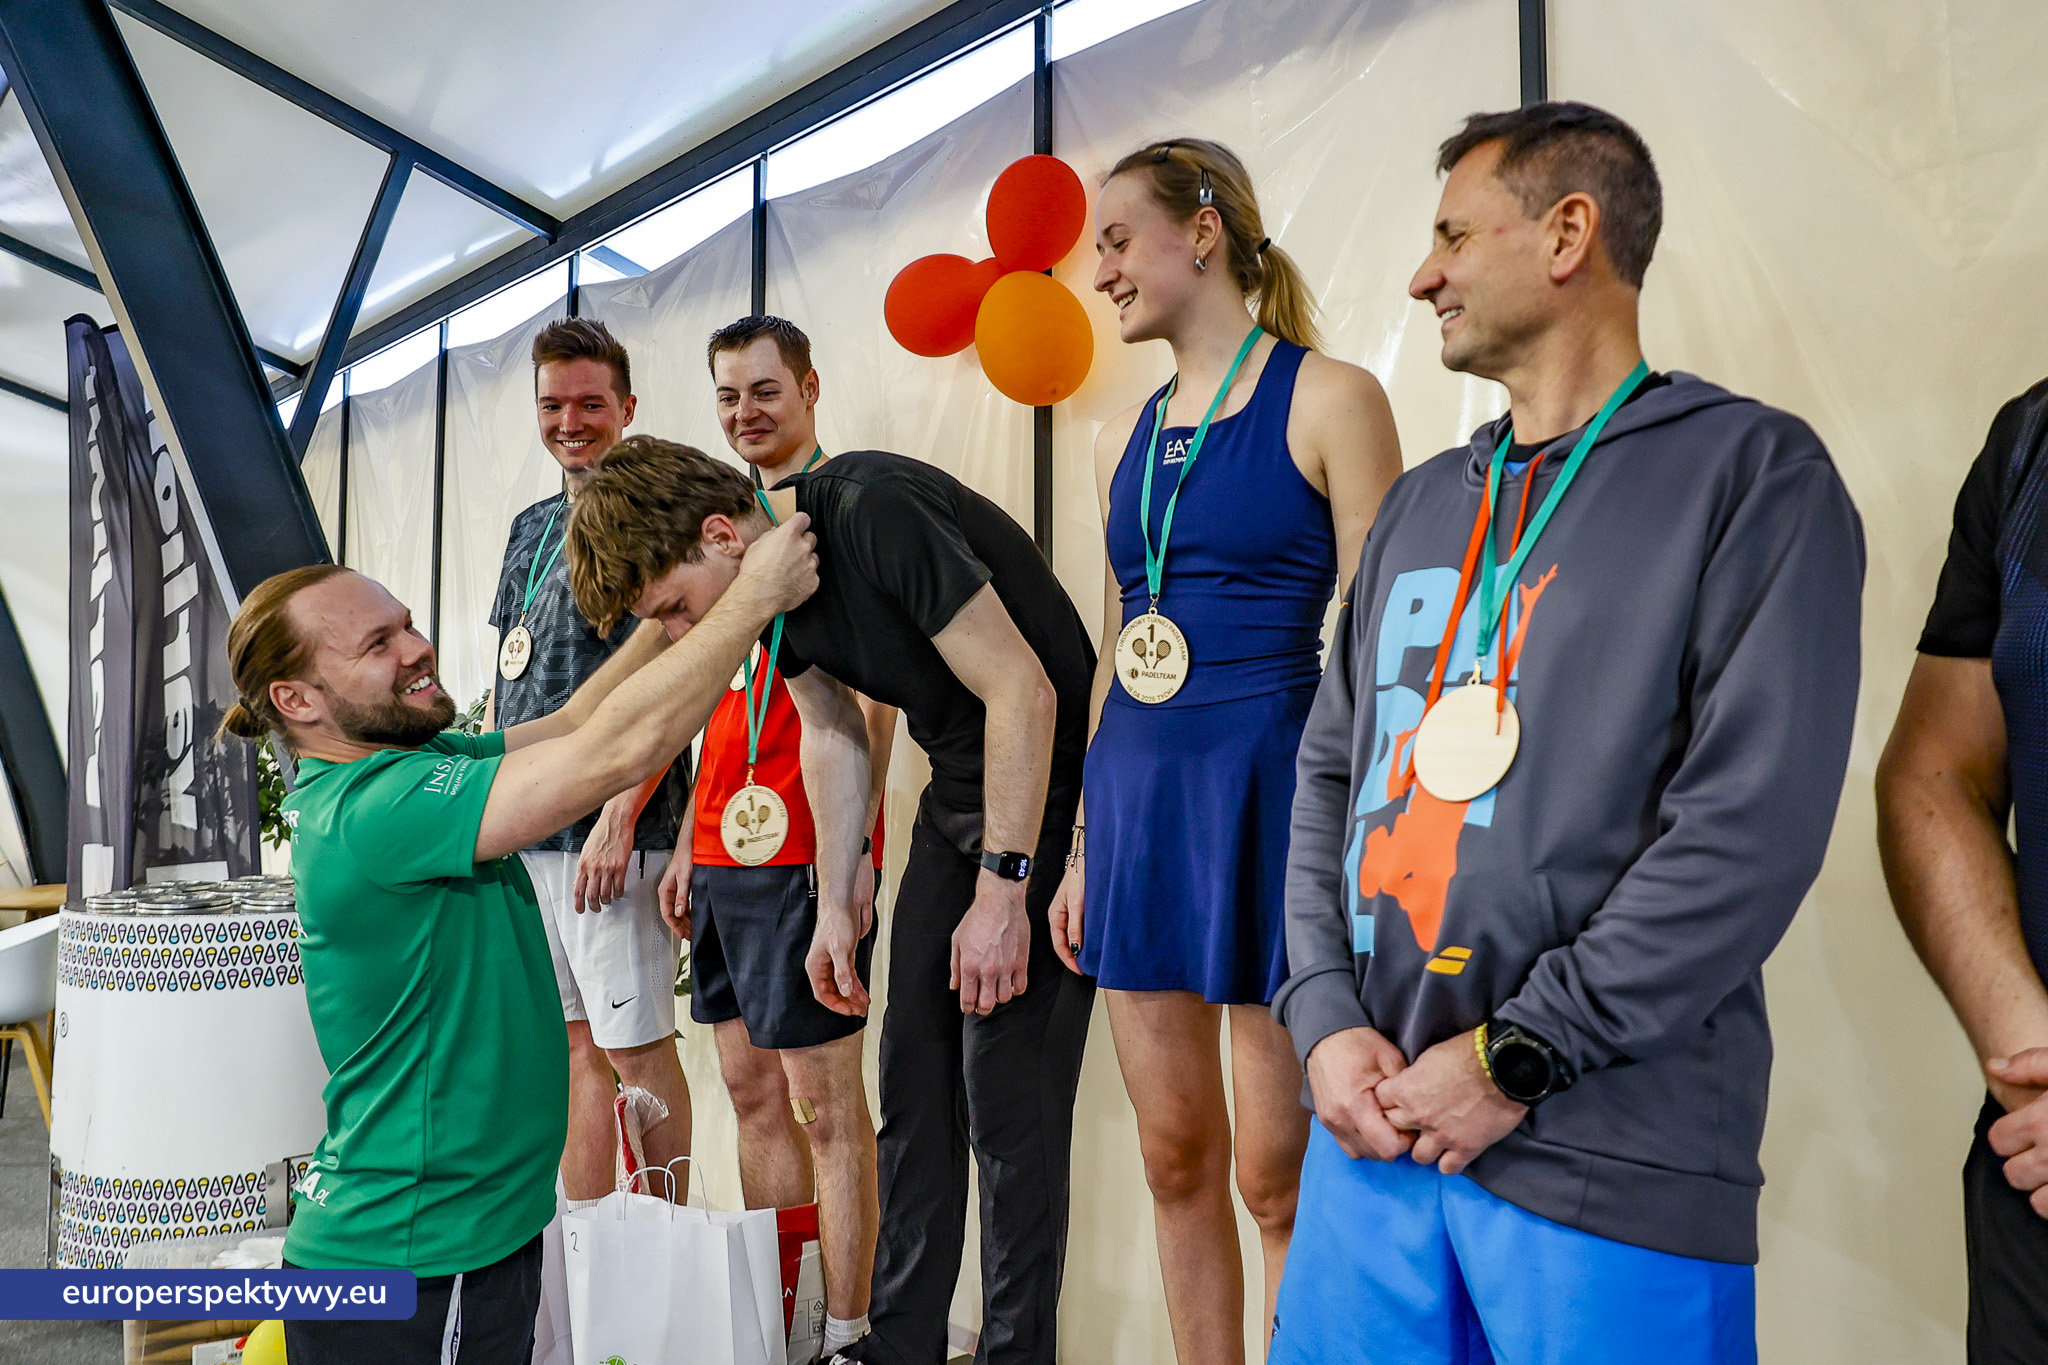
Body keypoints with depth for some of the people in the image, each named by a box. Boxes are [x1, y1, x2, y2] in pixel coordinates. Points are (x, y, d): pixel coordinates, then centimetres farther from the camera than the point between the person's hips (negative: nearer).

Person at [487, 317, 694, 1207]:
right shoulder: (531, 526, 18)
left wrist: (619, 815, -19)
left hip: (609, 826, -7)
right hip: (522, 825, 7)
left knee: (634, 1044, 0)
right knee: (572, 1041, 13)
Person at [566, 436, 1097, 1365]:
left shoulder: (875, 513, -25)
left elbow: (1022, 691, -24)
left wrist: (1003, 888, -21)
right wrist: (836, 905, 10)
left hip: (1051, 789, -8)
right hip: (957, 792, 8)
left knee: (1009, 1104, -4)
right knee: (913, 1086, 10)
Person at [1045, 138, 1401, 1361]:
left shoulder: (1327, 399, -3)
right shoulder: (1128, 437, 15)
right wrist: (1085, 847, 15)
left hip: (1270, 790, -6)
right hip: (1138, 799, 6)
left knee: (1276, 1171, 2)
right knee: (1175, 1156, 13)